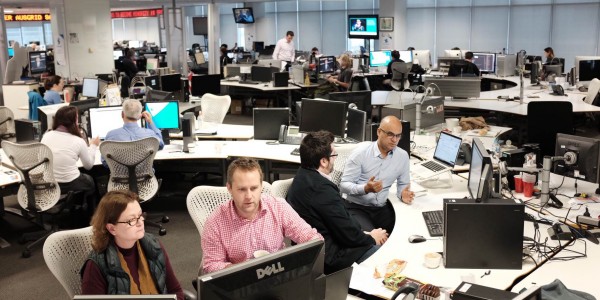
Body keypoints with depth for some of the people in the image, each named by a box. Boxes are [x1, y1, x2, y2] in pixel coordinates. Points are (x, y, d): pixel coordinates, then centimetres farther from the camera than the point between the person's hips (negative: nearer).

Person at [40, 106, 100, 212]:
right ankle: (90, 214, 42)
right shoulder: (78, 141, -13)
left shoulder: (46, 136, -3)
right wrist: (93, 146, 16)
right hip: (69, 186, -4)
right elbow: (89, 165, 1)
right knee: (90, 181, 30)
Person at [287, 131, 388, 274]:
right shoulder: (322, 188, -29)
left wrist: (364, 233, 3)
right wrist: (371, 238, -2)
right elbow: (349, 235, -21)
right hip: (329, 256, -10)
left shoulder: (303, 175, 1)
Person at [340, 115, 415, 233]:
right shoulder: (360, 152, -10)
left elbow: (403, 184, 16)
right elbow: (344, 185, -10)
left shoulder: (403, 156, 2)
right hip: (356, 207, -4)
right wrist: (365, 189, -29)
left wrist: (403, 194, -8)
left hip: (382, 209, 4)